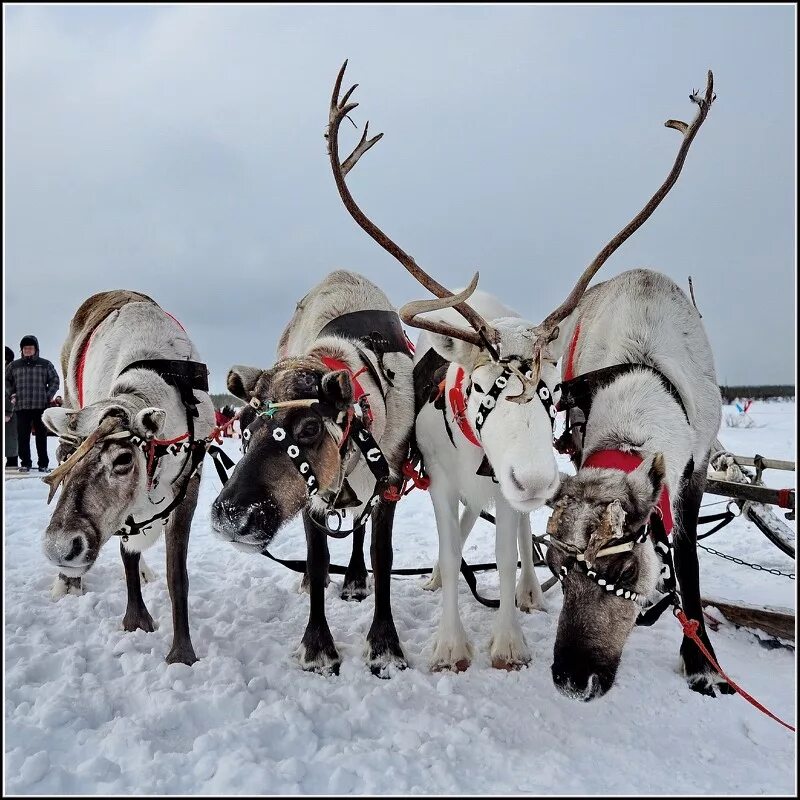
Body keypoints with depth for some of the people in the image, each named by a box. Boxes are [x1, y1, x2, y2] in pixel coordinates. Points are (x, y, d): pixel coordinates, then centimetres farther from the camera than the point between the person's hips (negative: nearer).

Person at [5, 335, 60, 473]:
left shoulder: (45, 364, 8)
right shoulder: (14, 365, 11)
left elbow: (55, 381, 11)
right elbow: (6, 380, 20)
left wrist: (48, 396, 0)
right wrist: (12, 393, 7)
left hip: (40, 406, -1)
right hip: (21, 406, 1)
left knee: (41, 436, 2)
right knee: (23, 436, 1)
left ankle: (43, 464, 7)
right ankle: (25, 463, 9)